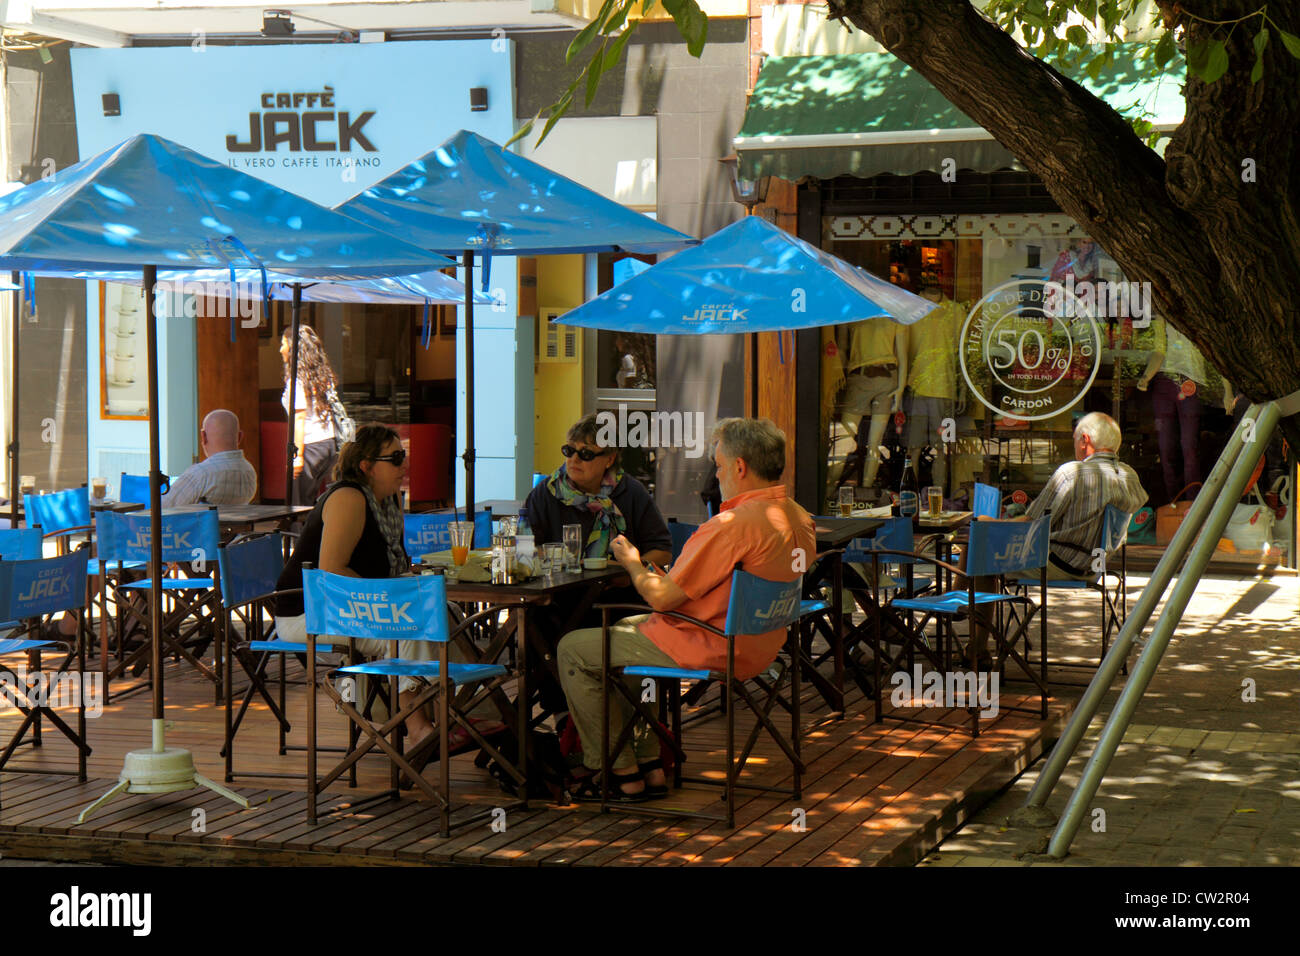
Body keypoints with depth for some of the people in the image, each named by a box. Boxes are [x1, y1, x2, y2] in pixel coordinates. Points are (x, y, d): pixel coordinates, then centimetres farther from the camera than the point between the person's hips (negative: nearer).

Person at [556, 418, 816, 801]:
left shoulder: (734, 525, -27)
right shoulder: (798, 518, 2)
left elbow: (662, 598, -22)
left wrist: (634, 565, -2)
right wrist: (672, 576, 15)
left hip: (708, 651, -10)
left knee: (574, 650, 3)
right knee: (626, 628, 31)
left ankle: (623, 774, 8)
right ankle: (649, 762, 27)